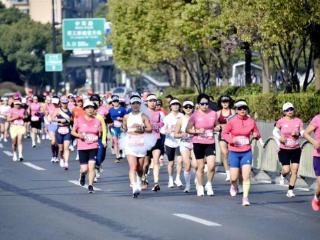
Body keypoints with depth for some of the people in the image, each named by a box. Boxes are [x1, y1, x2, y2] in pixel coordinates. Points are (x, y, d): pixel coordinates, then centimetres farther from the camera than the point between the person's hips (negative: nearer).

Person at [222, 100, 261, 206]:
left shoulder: (251, 121, 0)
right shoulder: (232, 122, -5)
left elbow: (257, 134, 10)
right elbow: (224, 133, 1)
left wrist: (256, 135, -14)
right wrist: (231, 139, -17)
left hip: (246, 152, 1)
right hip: (234, 152, -1)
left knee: (246, 176, -10)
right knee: (234, 177, 2)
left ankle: (245, 197, -3)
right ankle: (234, 186, 38)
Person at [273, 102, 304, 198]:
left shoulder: (298, 121, -3)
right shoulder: (281, 121, -7)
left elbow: (303, 132, 2)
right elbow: (275, 131, 7)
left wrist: (298, 133, -19)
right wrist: (279, 138, -12)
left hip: (296, 149, 2)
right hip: (284, 149, -2)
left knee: (294, 170, -4)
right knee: (286, 170, -8)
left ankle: (290, 190, 7)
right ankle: (282, 175, 31)